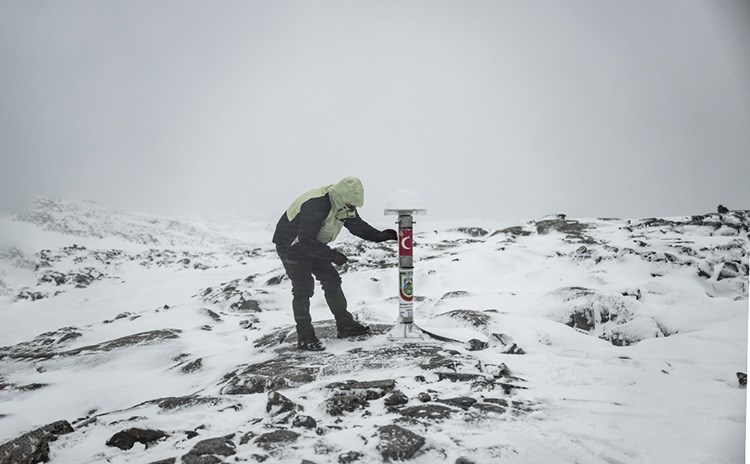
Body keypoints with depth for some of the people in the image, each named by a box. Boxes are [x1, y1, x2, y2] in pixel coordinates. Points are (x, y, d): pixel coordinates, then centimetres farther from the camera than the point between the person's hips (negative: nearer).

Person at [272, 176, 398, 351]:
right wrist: (332, 255, -33)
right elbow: (305, 241, -35)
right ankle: (305, 338, -4)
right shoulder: (315, 205, -36)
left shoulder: (343, 203, -7)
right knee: (303, 288, -12)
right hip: (291, 245, -9)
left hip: (312, 245, 9)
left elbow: (357, 225, 5)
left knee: (332, 280, 7)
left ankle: (345, 325, 17)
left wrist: (379, 235, -9)